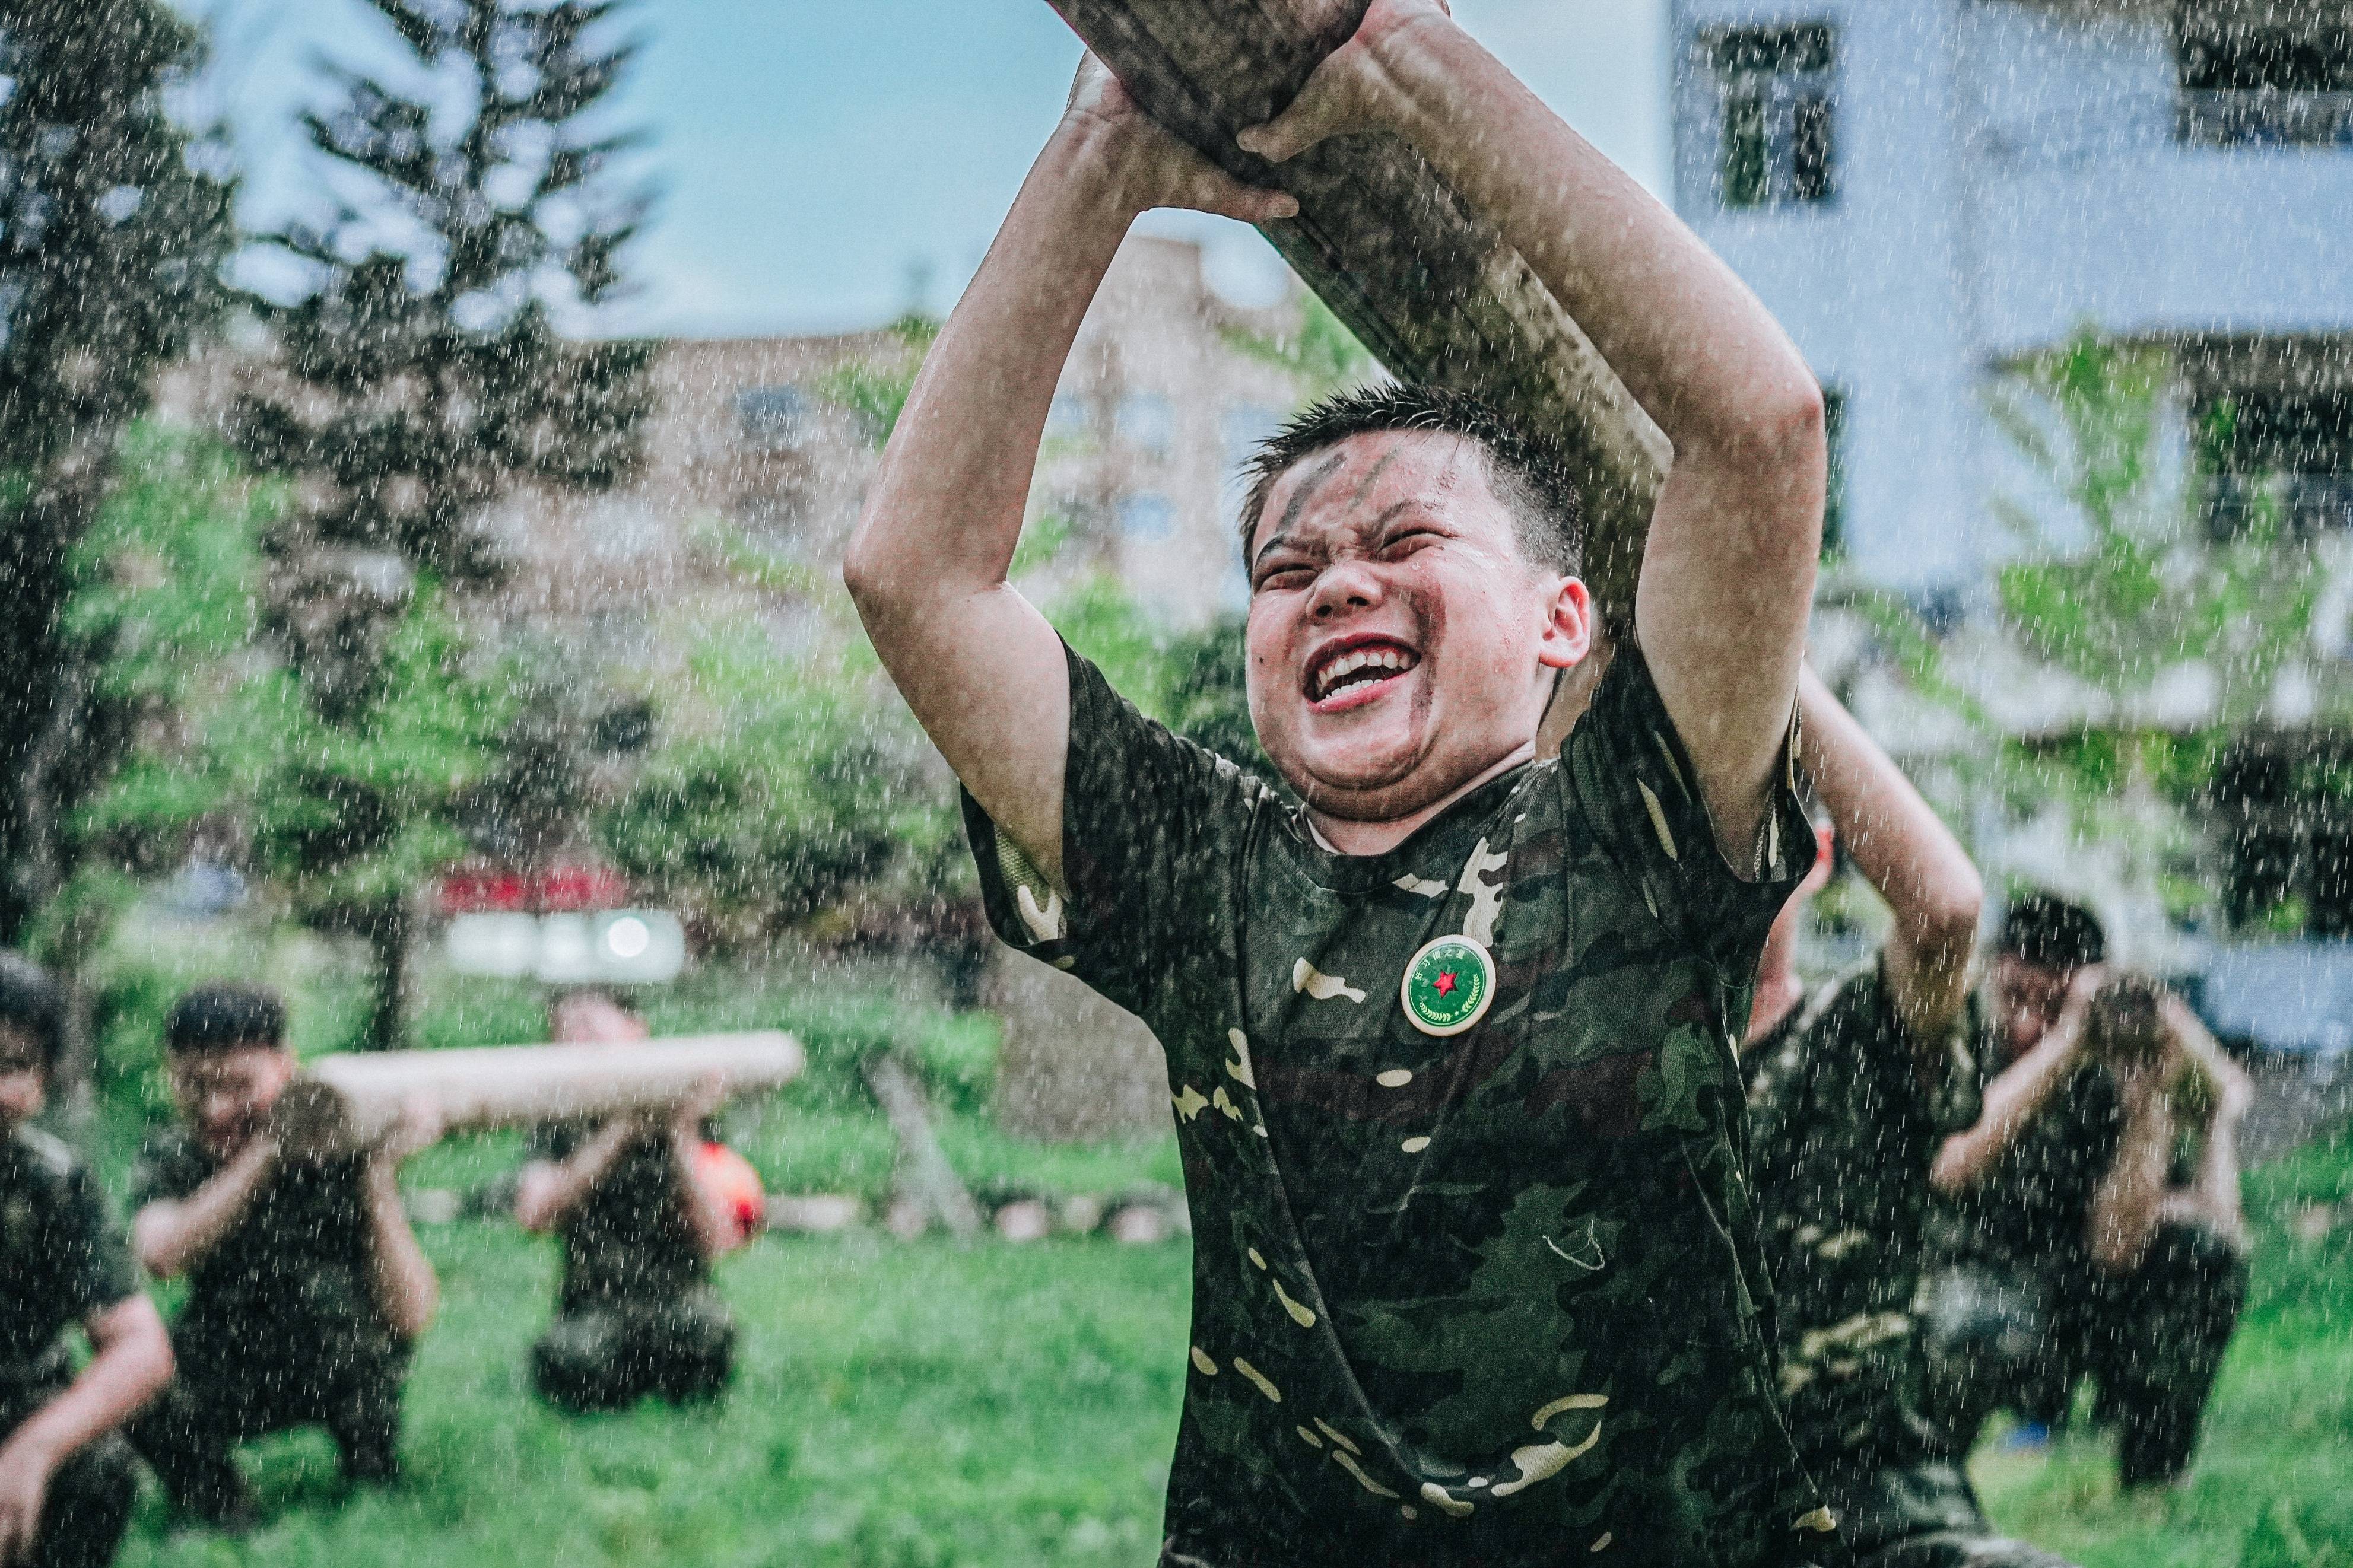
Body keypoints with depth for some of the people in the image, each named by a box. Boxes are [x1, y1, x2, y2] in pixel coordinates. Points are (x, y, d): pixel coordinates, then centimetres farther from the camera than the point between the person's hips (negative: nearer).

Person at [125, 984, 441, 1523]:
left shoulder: (337, 1152, -19)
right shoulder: (168, 1158, -10)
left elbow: (411, 1317, -26)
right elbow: (162, 1256, -34)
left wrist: (378, 1175, -33)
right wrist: (265, 1150, -37)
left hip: (350, 1372, -2)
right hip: (226, 1373, 2)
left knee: (325, 1285, -32)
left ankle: (373, 1483, -11)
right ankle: (216, 1505, 2)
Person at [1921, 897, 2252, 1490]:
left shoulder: (2109, 1083, -10)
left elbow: (2114, 1250, -22)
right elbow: (1955, 1168, -35)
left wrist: (2152, 1094, -28)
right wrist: (2067, 1040, -36)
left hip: (2092, 1305, 3)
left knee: (2200, 1241, -24)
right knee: (1979, 1331, -39)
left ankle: (2154, 1467, -7)